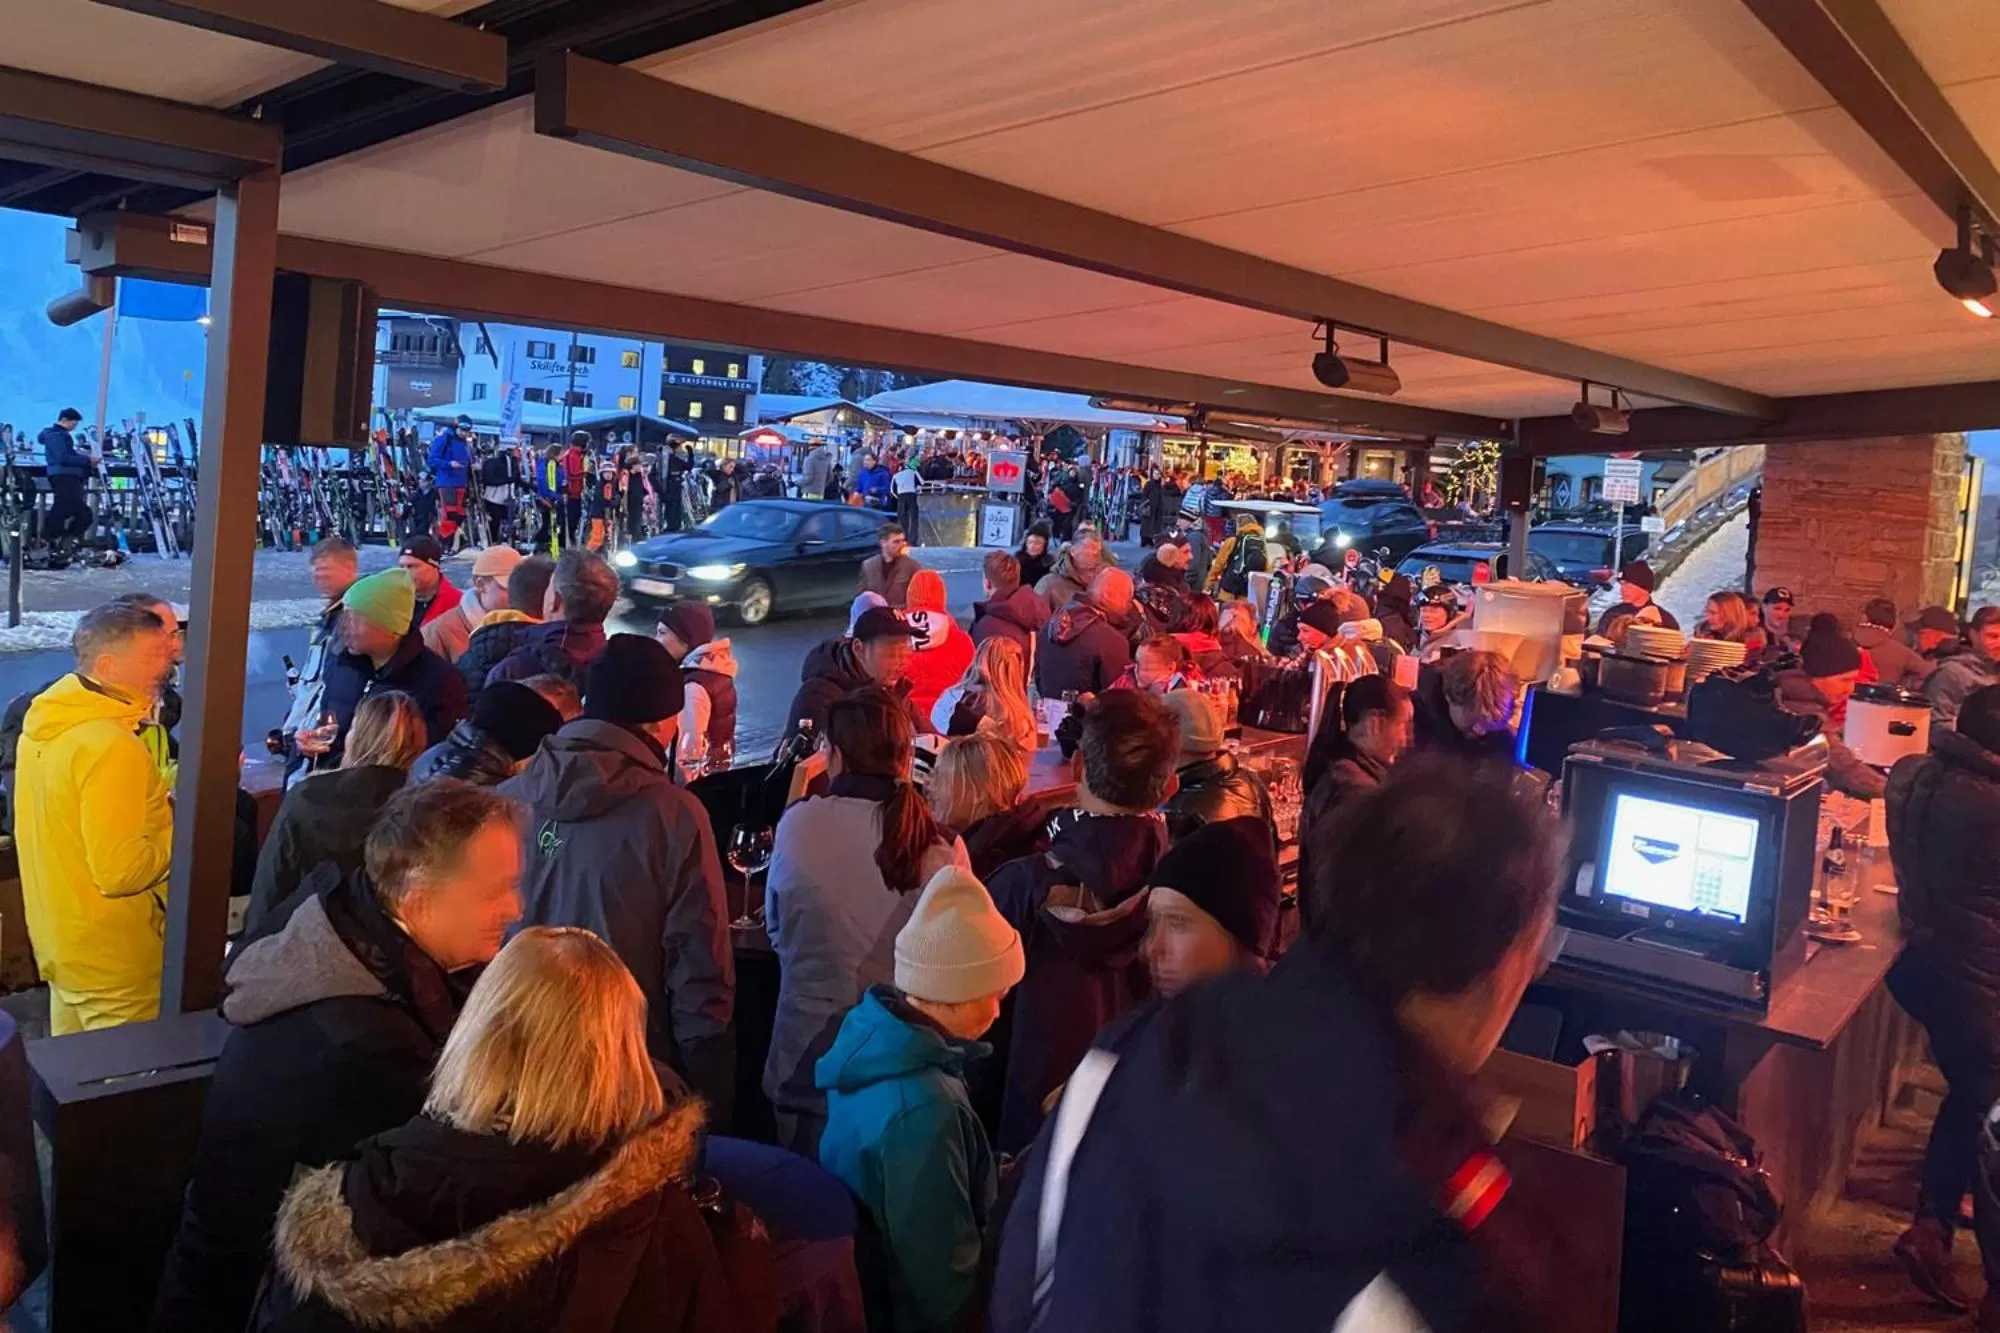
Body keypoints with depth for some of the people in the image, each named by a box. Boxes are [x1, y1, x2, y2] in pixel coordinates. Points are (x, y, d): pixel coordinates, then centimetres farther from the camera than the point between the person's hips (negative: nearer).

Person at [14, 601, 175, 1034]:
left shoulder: (46, 721, 3)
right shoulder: (110, 745, -25)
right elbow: (121, 871, -27)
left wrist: (165, 801, 8)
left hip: (58, 938, 9)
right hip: (111, 960, -9)